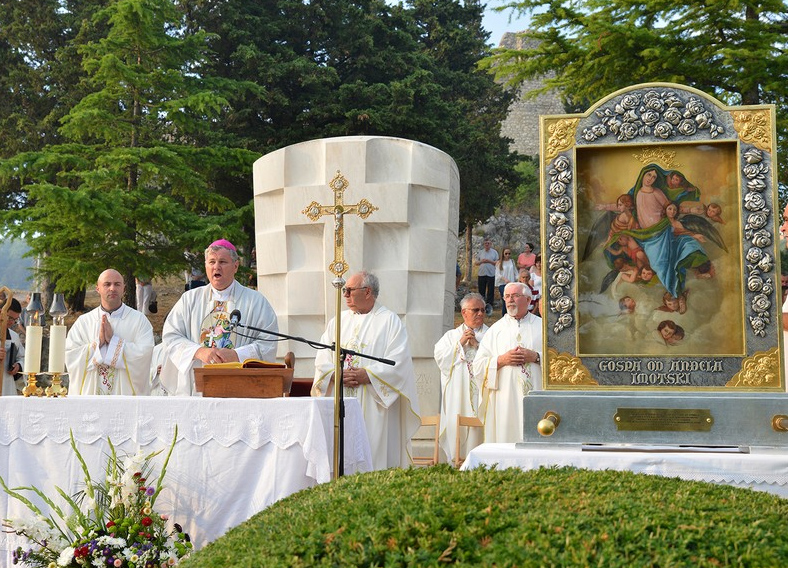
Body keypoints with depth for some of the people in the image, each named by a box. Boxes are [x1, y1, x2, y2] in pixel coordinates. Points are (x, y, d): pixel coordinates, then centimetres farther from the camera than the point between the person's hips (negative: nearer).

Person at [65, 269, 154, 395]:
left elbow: (144, 353, -12)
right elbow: (70, 356, -2)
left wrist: (113, 340, -13)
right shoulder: (83, 321, 7)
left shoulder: (139, 320, 1)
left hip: (126, 390, -1)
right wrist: (98, 342, -12)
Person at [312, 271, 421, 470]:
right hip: (340, 404, 4)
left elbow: (398, 362, -8)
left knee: (373, 451, -8)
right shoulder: (338, 321, 17)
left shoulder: (390, 321, 2)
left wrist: (367, 375, -17)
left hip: (373, 407, -4)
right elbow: (322, 359, 10)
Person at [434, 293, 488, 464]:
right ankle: (455, 461, -3)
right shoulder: (452, 335, 18)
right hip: (457, 394, 2)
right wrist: (460, 343, -2)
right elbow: (440, 356, 3)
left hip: (480, 390, -1)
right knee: (455, 424, -6)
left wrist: (477, 345, -5)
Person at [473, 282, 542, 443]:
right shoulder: (495, 330, 14)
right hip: (504, 401, 1)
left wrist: (536, 357, -9)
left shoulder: (542, 326, 12)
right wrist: (502, 360, -8)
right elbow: (478, 366, 7)